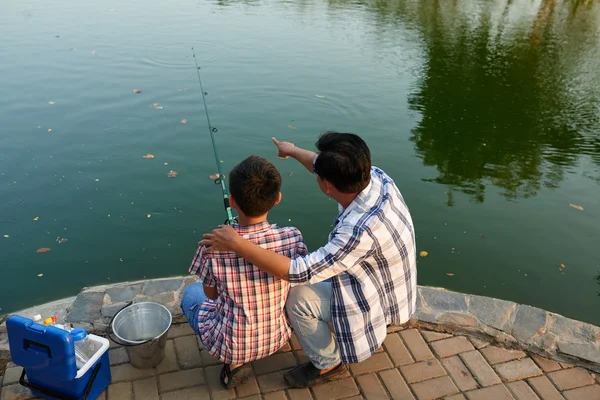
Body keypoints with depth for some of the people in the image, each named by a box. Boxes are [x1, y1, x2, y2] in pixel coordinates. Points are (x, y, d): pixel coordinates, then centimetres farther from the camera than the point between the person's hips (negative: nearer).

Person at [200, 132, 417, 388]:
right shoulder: (374, 175, -19)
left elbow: (298, 272, -39)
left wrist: (236, 244, -35)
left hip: (379, 299, -8)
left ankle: (328, 365, 9)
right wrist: (293, 151, 19)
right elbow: (329, 167, 2)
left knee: (298, 298, -15)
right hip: (387, 282, 8)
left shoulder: (361, 230, -42)